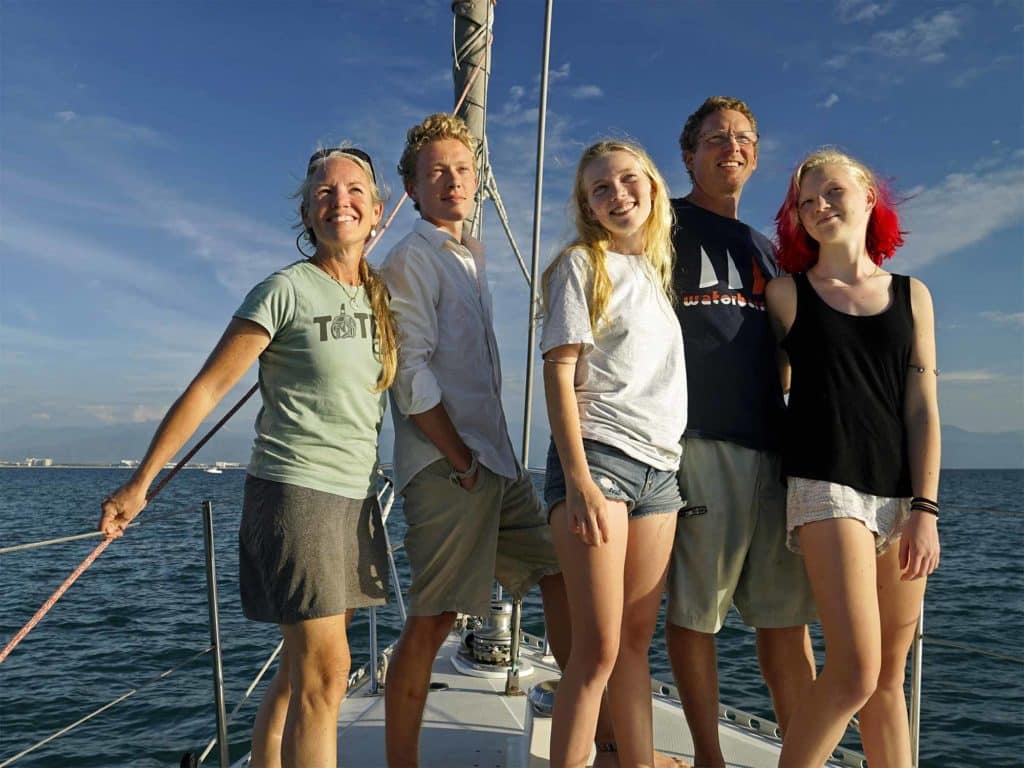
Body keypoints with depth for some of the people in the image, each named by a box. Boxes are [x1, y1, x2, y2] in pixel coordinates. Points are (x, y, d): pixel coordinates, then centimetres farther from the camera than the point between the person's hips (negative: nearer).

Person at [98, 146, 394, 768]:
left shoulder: (383, 295, 10)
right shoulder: (287, 290, -7)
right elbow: (209, 388, -7)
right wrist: (141, 482, -8)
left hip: (357, 496, 6)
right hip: (294, 489, -6)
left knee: (301, 671, 12)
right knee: (324, 671, -8)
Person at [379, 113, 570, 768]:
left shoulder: (473, 255, 19)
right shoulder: (413, 258, -5)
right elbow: (411, 372, -14)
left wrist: (495, 454, 12)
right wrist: (461, 458, -15)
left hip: (498, 459, 8)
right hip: (446, 467, -8)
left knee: (560, 573, 11)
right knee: (434, 618, -4)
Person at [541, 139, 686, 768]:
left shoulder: (660, 271, 20)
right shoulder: (582, 265, 1)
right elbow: (559, 373, -7)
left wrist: (676, 459, 12)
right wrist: (578, 478, -17)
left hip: (661, 467, 6)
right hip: (599, 456, -6)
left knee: (637, 640, 9)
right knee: (599, 647, -8)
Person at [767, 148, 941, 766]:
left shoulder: (911, 295, 13)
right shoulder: (787, 293, 5)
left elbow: (923, 409, 7)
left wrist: (925, 509, -1)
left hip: (902, 496, 4)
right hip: (827, 489, -3)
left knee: (890, 679, 9)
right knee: (855, 673, -13)